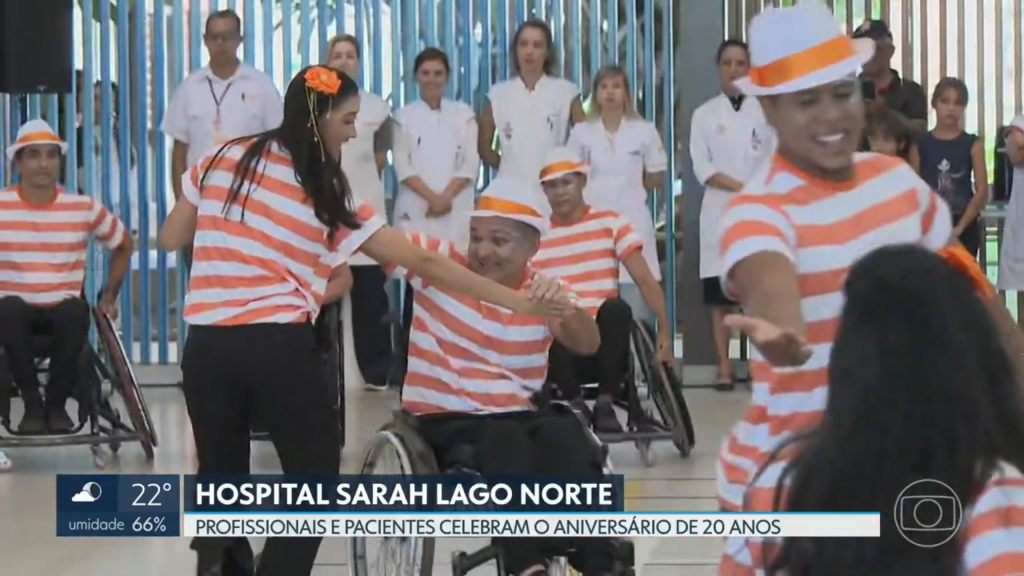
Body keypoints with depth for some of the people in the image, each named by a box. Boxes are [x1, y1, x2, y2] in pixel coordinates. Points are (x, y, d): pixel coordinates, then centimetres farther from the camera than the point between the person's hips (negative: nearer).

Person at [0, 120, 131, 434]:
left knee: (74, 311, -36)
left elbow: (123, 245, 15)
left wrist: (109, 296, 8)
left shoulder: (84, 207, -1)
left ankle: (57, 403, -17)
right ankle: (32, 404, -21)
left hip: (63, 310, 1)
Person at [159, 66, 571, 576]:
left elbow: (170, 239, 16)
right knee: (314, 480, 8)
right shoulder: (329, 198, -1)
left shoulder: (222, 160, 7)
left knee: (222, 475, 18)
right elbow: (423, 262, -1)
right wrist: (514, 299, 2)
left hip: (207, 346, 4)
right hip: (281, 348, -4)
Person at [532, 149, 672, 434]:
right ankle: (575, 402, -11)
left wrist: (664, 330, -13)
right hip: (561, 346, 0)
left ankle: (605, 403, -18)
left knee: (616, 309, -34)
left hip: (603, 340, 0)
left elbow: (645, 280, -2)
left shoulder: (610, 223, 6)